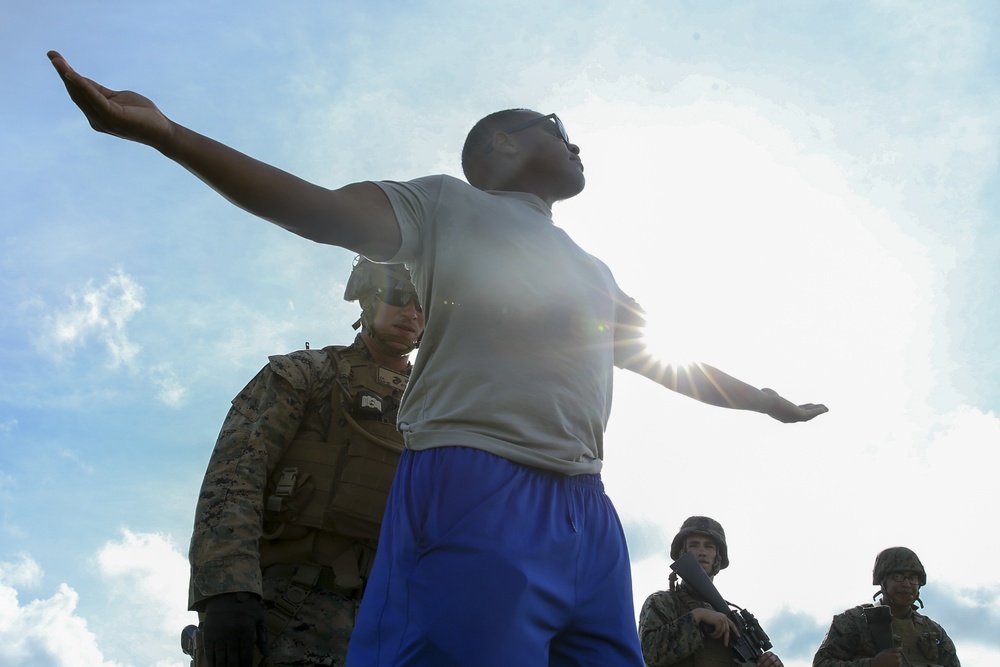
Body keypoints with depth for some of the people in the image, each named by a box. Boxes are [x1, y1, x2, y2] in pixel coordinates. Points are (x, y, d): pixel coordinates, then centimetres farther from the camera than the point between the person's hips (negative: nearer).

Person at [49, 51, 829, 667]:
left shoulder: (592, 271, 33)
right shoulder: (450, 204, 11)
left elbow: (670, 363, 42)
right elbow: (327, 211, -4)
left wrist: (769, 401, 52)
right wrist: (161, 131, -17)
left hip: (589, 516, 7)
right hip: (475, 491, -7)